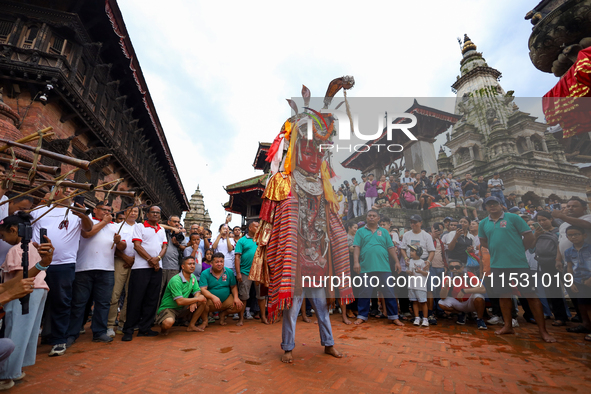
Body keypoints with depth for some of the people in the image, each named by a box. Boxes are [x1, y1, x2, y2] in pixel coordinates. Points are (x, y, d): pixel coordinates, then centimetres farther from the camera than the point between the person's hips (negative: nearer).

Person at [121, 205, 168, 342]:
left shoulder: (162, 230, 16)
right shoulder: (140, 227, 2)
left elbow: (164, 246, 10)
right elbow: (137, 245, -7)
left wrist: (157, 258, -9)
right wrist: (150, 260, -12)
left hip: (157, 268, 5)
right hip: (141, 267, -5)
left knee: (152, 299, 8)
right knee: (135, 299, -1)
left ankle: (144, 328, 18)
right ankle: (128, 330, 11)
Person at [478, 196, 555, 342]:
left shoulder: (513, 218, -3)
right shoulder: (483, 224, 7)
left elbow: (529, 237, -2)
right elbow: (483, 241, 18)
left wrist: (519, 251, 2)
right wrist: (497, 249, 9)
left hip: (519, 264, -4)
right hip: (497, 265, 4)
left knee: (531, 295, 1)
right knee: (503, 295, 12)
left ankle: (543, 331, 15)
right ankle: (508, 326, 25)